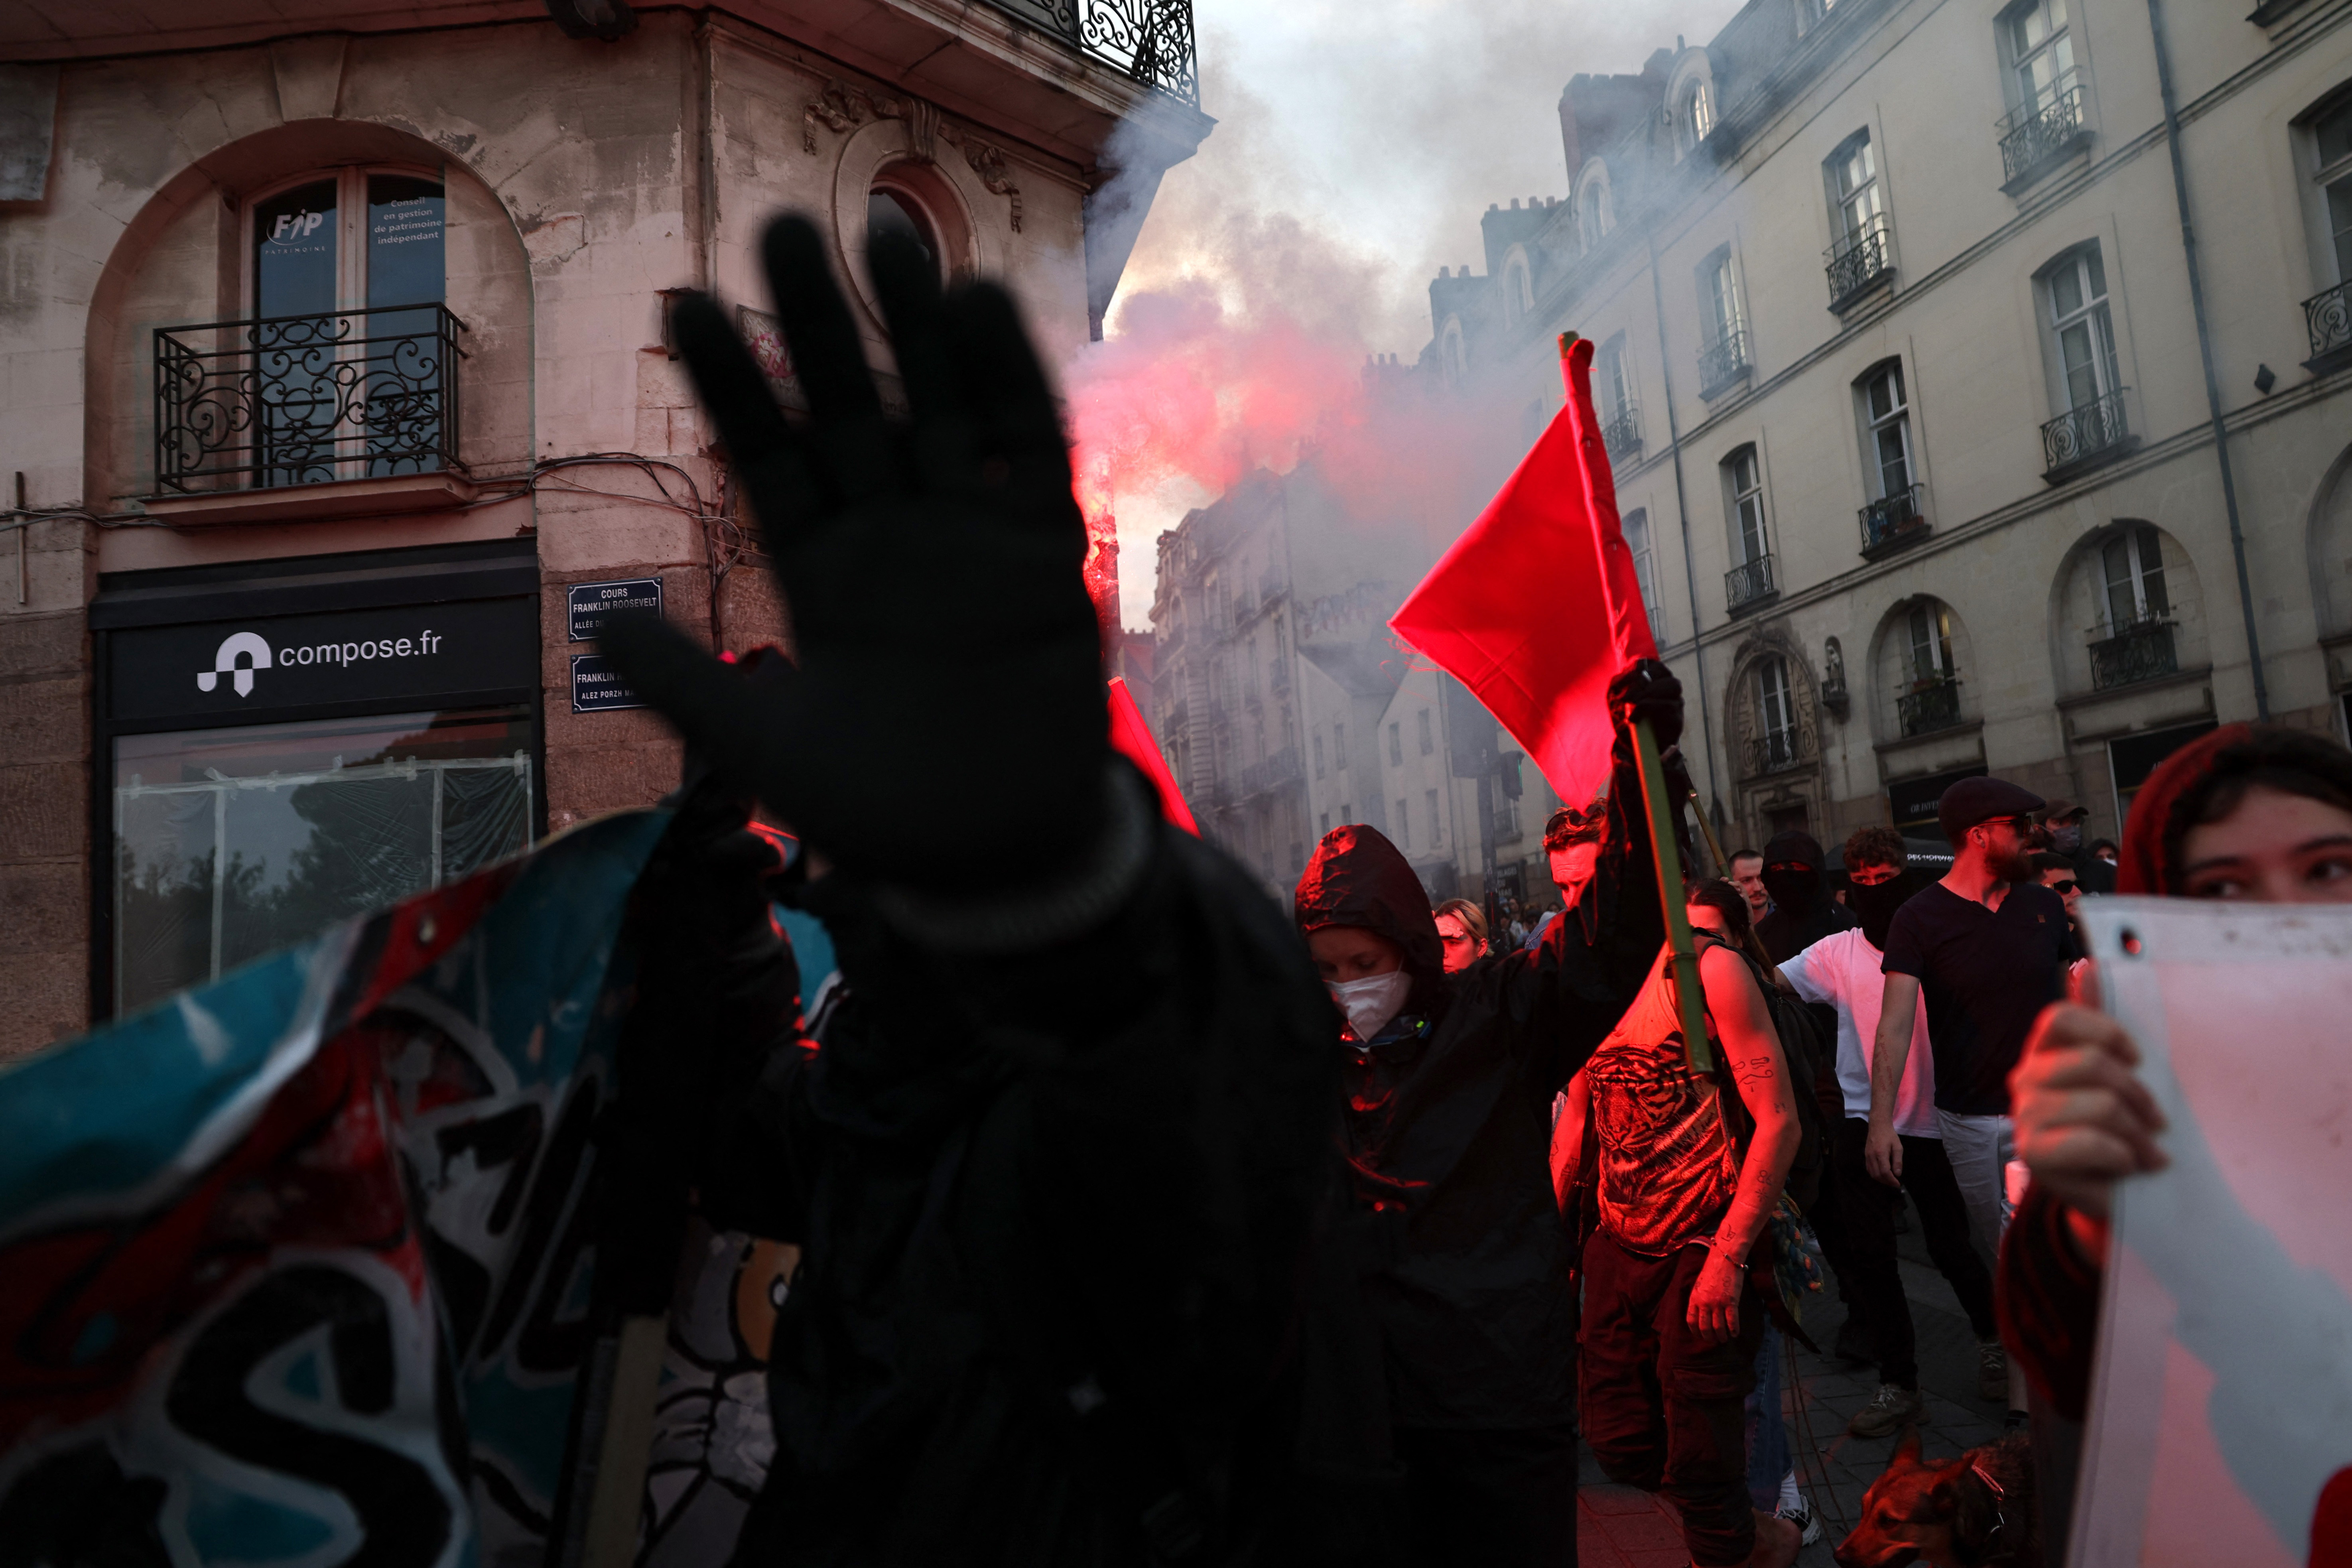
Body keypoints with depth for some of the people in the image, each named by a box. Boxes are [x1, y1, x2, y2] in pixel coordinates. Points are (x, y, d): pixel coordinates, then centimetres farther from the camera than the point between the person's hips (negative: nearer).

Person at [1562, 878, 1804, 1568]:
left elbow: (1779, 1121, -15)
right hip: (1620, 1247, 6)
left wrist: (1729, 1256, -19)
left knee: (1700, 1469, 1)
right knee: (1622, 1446, 11)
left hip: (1703, 1248, -6)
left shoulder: (1707, 963, -12)